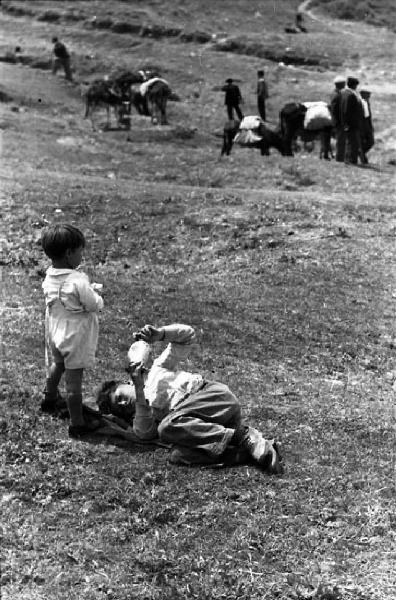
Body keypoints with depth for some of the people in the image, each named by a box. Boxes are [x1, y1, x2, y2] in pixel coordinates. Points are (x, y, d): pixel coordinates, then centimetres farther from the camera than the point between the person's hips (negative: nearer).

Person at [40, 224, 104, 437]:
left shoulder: (49, 277, -5)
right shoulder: (78, 282, -27)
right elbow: (95, 306, -18)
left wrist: (89, 289, 3)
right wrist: (95, 294, 2)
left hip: (55, 333, 8)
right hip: (75, 338, -7)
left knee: (56, 366, 31)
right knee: (74, 380, 1)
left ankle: (50, 399, 55)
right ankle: (77, 424, 11)